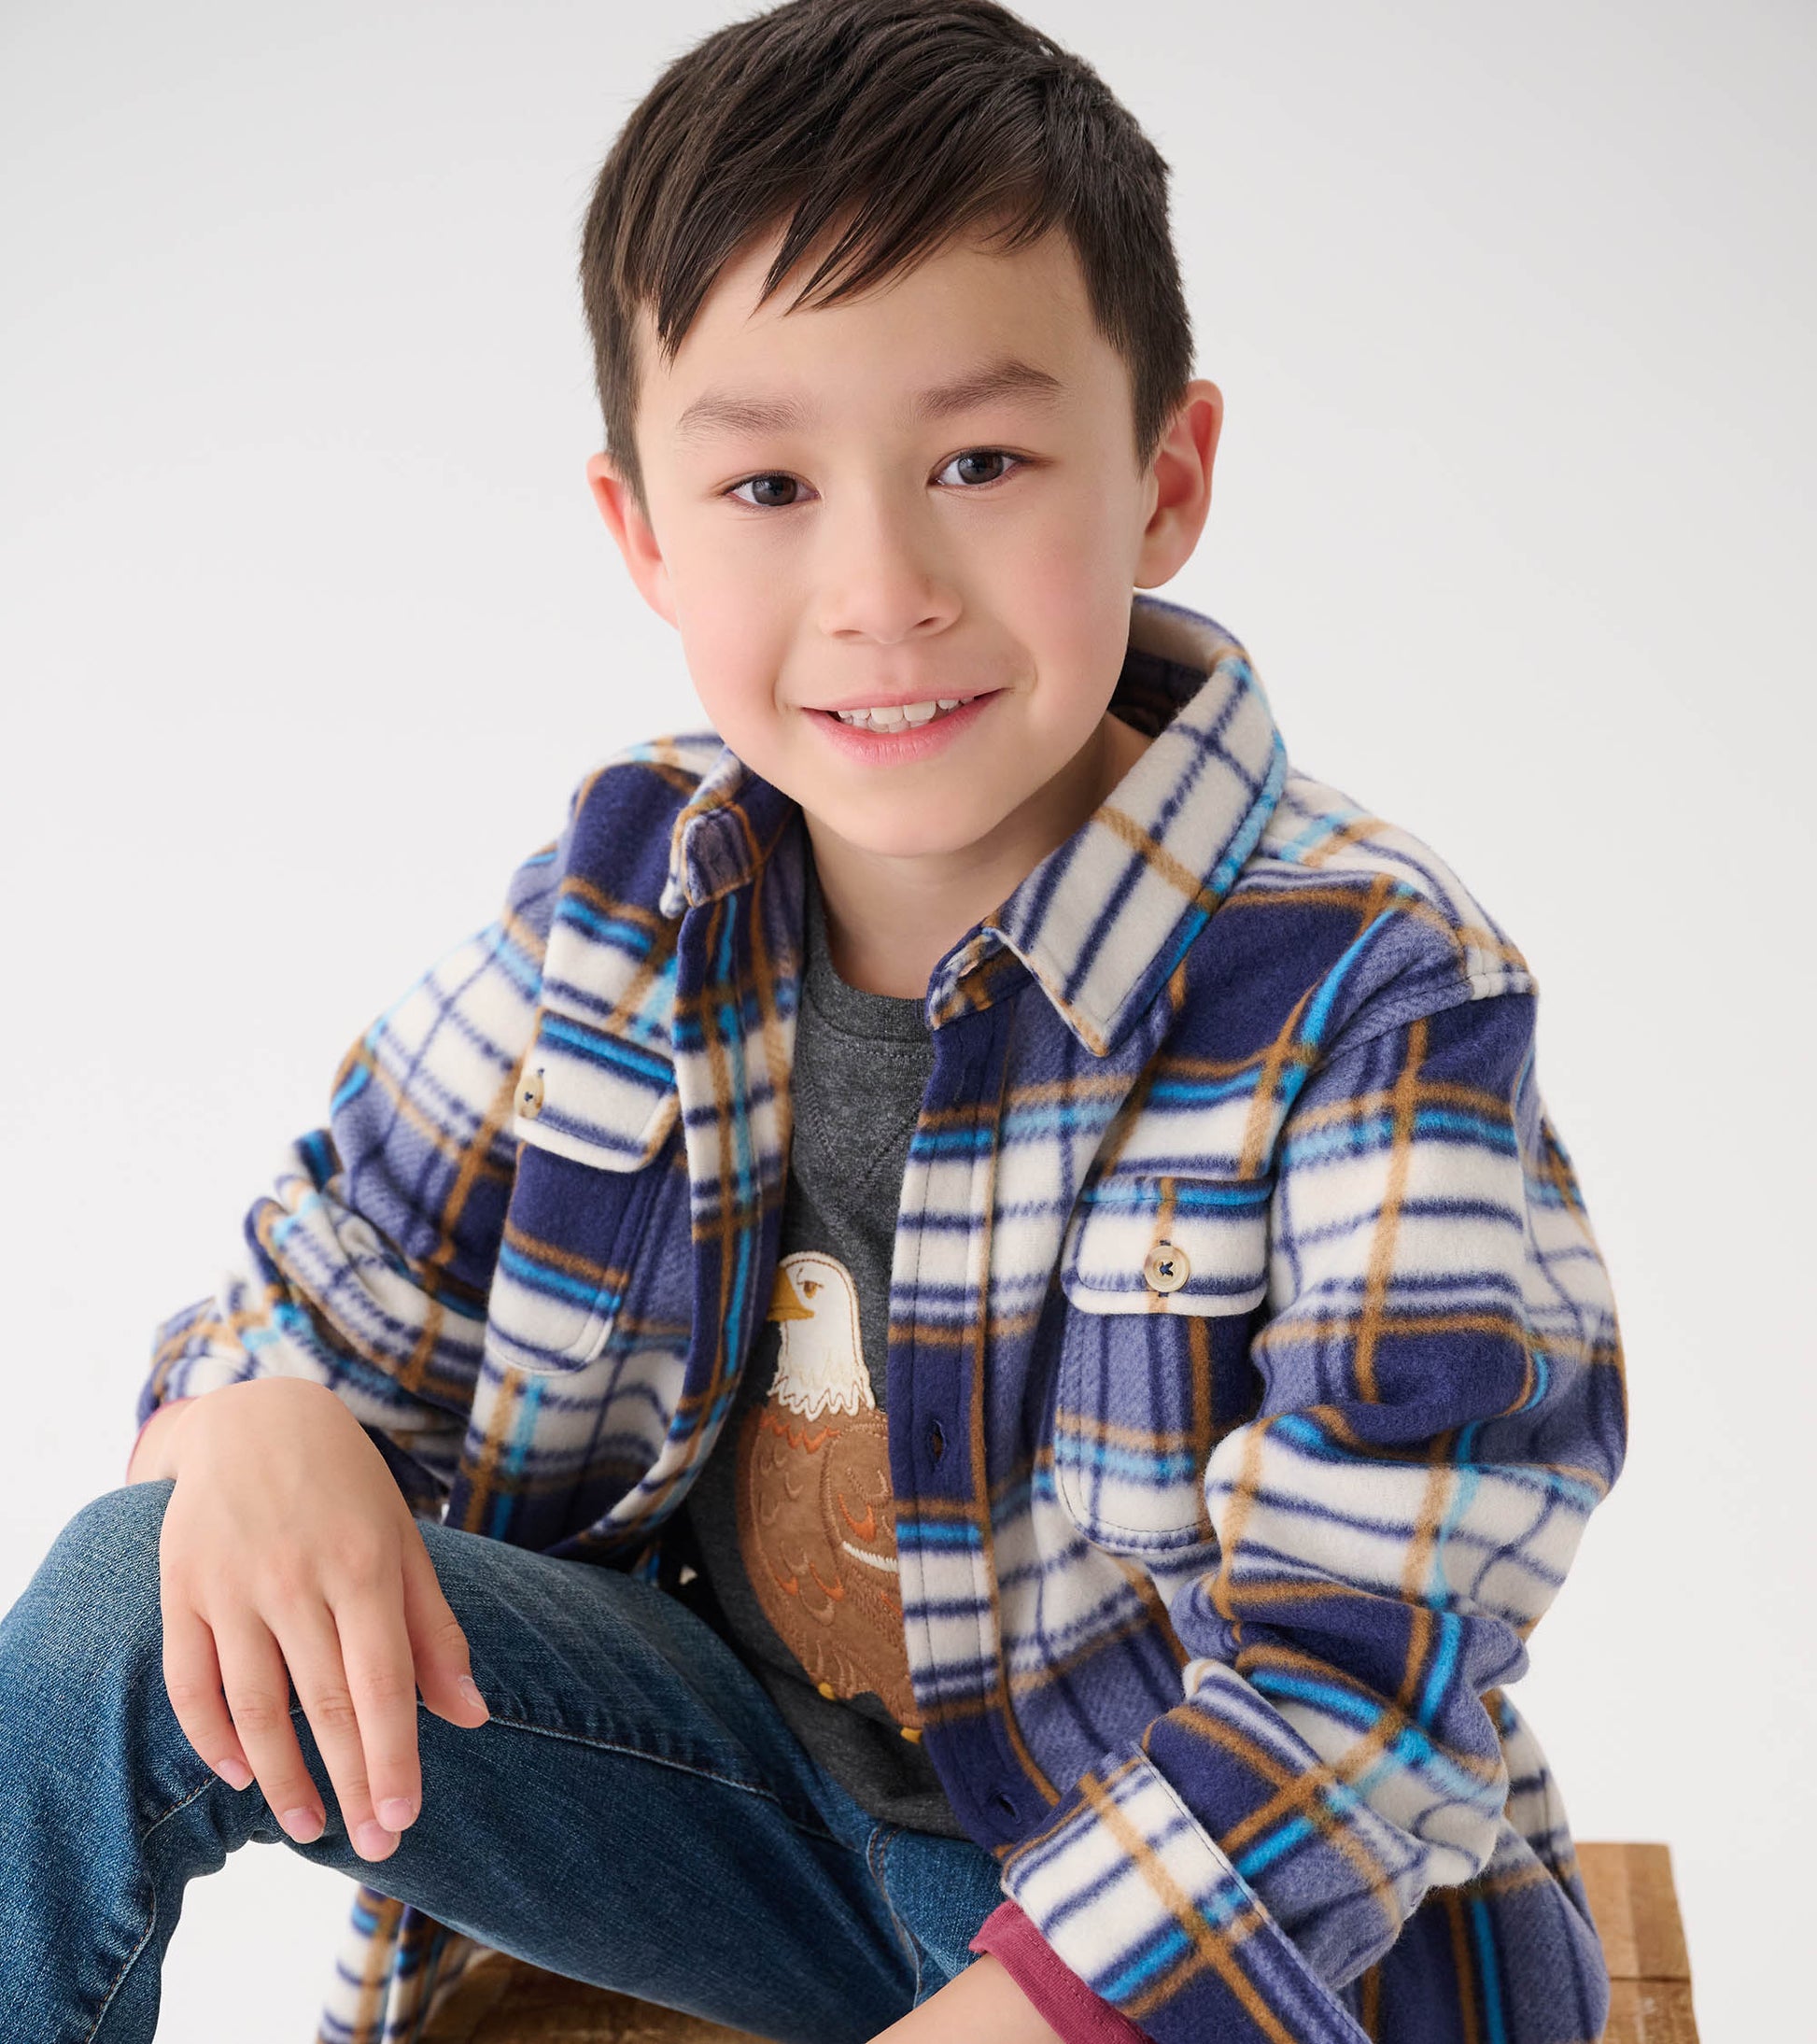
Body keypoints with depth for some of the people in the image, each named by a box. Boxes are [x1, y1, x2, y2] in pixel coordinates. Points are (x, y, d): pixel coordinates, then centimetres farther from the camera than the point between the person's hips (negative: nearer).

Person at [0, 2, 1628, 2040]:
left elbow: (1346, 1687, -21)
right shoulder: (630, 888, -5)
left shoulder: (1371, 997, -20)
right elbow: (331, 1299, 3)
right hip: (748, 1787, 3)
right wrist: (258, 1426, -21)